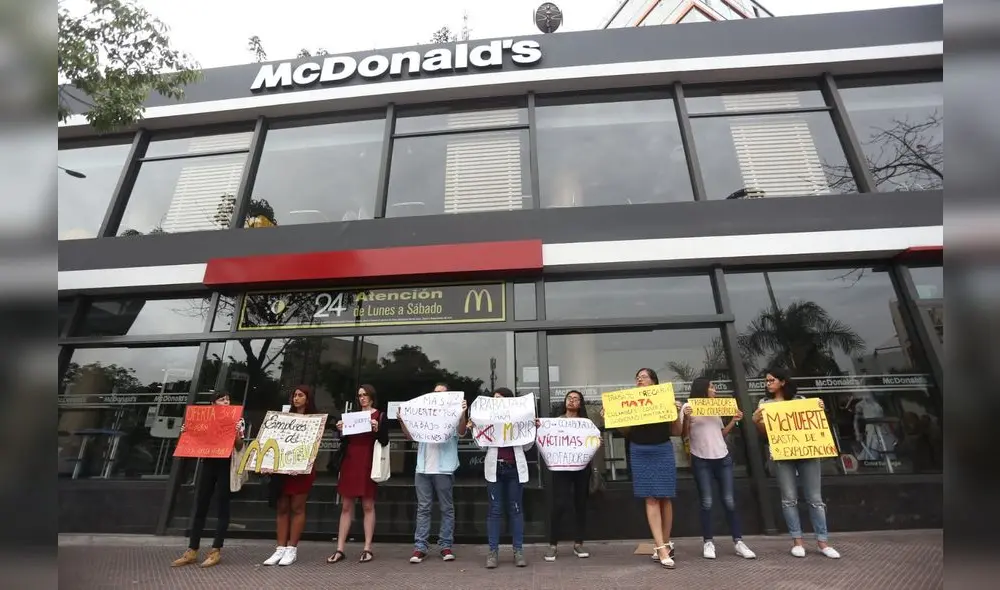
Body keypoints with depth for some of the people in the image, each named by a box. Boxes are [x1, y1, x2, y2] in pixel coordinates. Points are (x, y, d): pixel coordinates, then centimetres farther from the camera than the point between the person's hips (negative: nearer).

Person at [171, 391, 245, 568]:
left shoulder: (237, 419, -1)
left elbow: (239, 447, -5)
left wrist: (237, 432, -22)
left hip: (226, 466, -4)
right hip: (208, 465, 4)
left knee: (221, 508, 0)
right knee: (200, 507, 7)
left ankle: (216, 551, 6)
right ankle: (192, 551, 16)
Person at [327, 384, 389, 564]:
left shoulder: (380, 416, 1)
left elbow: (385, 442, -5)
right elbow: (344, 442, 14)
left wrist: (377, 429, -21)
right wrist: (340, 431, -4)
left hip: (368, 464, -4)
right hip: (349, 463, 4)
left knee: (368, 505, 0)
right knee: (346, 506, 7)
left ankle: (367, 549, 7)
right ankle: (340, 550, 12)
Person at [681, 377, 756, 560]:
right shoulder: (689, 407, -4)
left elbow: (721, 433, 17)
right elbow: (684, 436, -7)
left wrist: (734, 421, 7)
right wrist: (686, 418, -22)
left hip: (723, 458, 5)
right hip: (701, 461, -5)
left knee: (730, 501, 7)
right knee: (706, 503, 0)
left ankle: (738, 542, 15)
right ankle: (708, 542, 10)